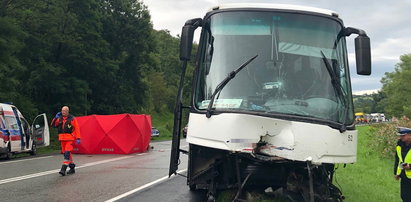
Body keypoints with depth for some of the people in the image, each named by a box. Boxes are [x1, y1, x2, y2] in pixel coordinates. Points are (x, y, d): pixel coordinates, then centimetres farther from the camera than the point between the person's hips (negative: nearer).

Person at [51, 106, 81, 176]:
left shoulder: (72, 119, -4)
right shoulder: (60, 119, 11)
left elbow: (77, 129, -6)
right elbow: (53, 125, 11)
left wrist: (78, 138, -12)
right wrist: (56, 118, -3)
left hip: (70, 139, -6)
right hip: (62, 138, 6)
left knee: (67, 153, -17)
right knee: (66, 153, 11)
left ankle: (63, 169, -21)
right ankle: (72, 168, 23)